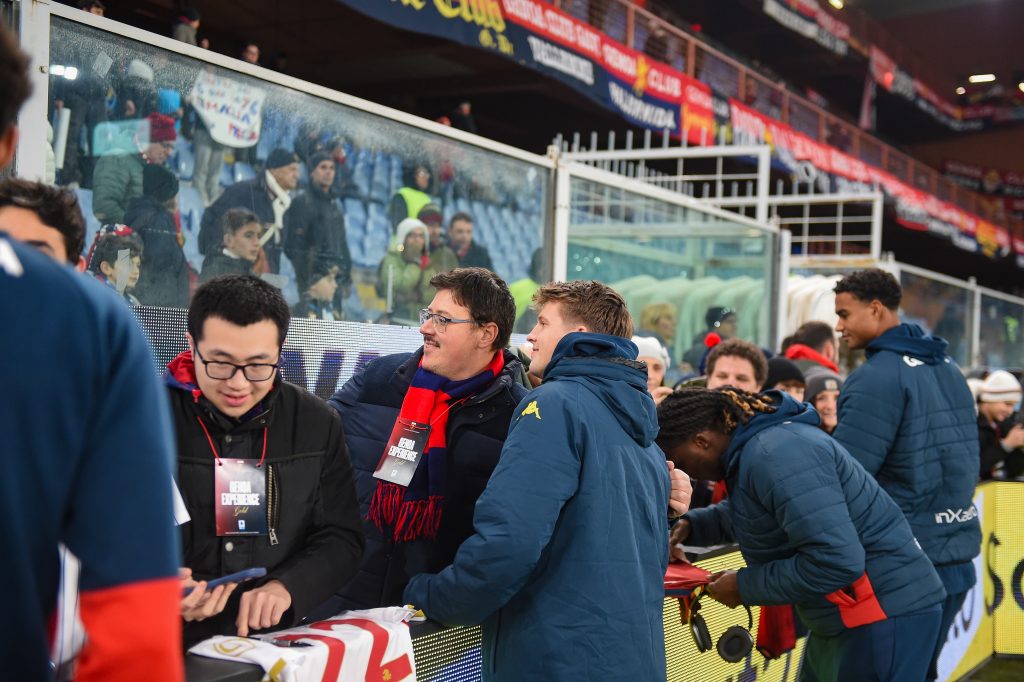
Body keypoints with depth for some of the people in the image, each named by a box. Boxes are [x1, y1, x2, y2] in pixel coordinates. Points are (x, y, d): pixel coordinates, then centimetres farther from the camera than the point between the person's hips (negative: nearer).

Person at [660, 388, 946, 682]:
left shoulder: (774, 454, -26)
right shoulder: (756, 441, 7)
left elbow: (836, 561, -30)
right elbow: (748, 514, 26)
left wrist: (745, 586, -19)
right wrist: (692, 524, 8)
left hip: (887, 614, -10)